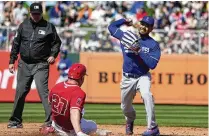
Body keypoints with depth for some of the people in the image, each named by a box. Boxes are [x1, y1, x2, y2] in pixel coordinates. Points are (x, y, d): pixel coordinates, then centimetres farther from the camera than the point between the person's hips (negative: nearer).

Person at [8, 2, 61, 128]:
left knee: (43, 90, -16)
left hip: (41, 65, -4)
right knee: (20, 91, 9)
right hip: (24, 64, 4)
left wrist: (53, 55, -10)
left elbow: (56, 42, 6)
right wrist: (12, 61, 10)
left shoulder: (49, 27, -1)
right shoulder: (24, 26, 7)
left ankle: (50, 120, -19)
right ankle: (16, 121, 21)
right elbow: (16, 44, 12)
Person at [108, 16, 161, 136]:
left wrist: (139, 51, -29)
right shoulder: (127, 36, -1)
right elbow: (111, 27, 12)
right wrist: (125, 21, 2)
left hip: (143, 77, -4)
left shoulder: (153, 45, -11)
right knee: (125, 107, 15)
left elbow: (152, 64, -23)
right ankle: (130, 120, 53)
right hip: (127, 78, 4)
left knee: (146, 95, -33)